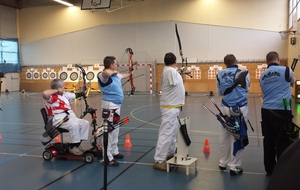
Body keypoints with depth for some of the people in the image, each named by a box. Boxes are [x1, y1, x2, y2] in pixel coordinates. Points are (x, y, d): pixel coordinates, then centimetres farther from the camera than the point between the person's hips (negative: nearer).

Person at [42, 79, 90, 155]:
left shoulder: (65, 94, 18)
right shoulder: (51, 97, -7)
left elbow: (76, 95, 27)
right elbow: (44, 93, -30)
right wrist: (56, 90, -17)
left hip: (70, 116, 9)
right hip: (58, 119, -9)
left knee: (85, 123, -4)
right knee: (74, 125, -31)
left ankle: (78, 144, 0)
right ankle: (73, 147, -14)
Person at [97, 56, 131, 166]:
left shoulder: (116, 75, 11)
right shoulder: (104, 76, -17)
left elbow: (122, 76, 36)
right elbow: (106, 72, -43)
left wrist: (130, 73, 55)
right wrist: (113, 72, -21)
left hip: (116, 105, 10)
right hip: (109, 105, -10)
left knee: (115, 130, 20)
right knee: (108, 131, -9)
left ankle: (114, 152, 33)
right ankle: (107, 158, -5)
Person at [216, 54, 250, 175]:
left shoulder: (220, 75, 0)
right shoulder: (244, 73, -8)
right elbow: (247, 89, 10)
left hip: (225, 108, 3)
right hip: (240, 108, -3)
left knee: (224, 136, 14)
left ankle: (223, 163, 27)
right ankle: (234, 166, 11)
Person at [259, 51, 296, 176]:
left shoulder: (262, 76, 10)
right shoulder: (286, 70, -3)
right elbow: (292, 82, 17)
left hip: (266, 111, 5)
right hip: (281, 111, -5)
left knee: (268, 141, 11)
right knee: (282, 142, 1)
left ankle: (270, 170, 20)